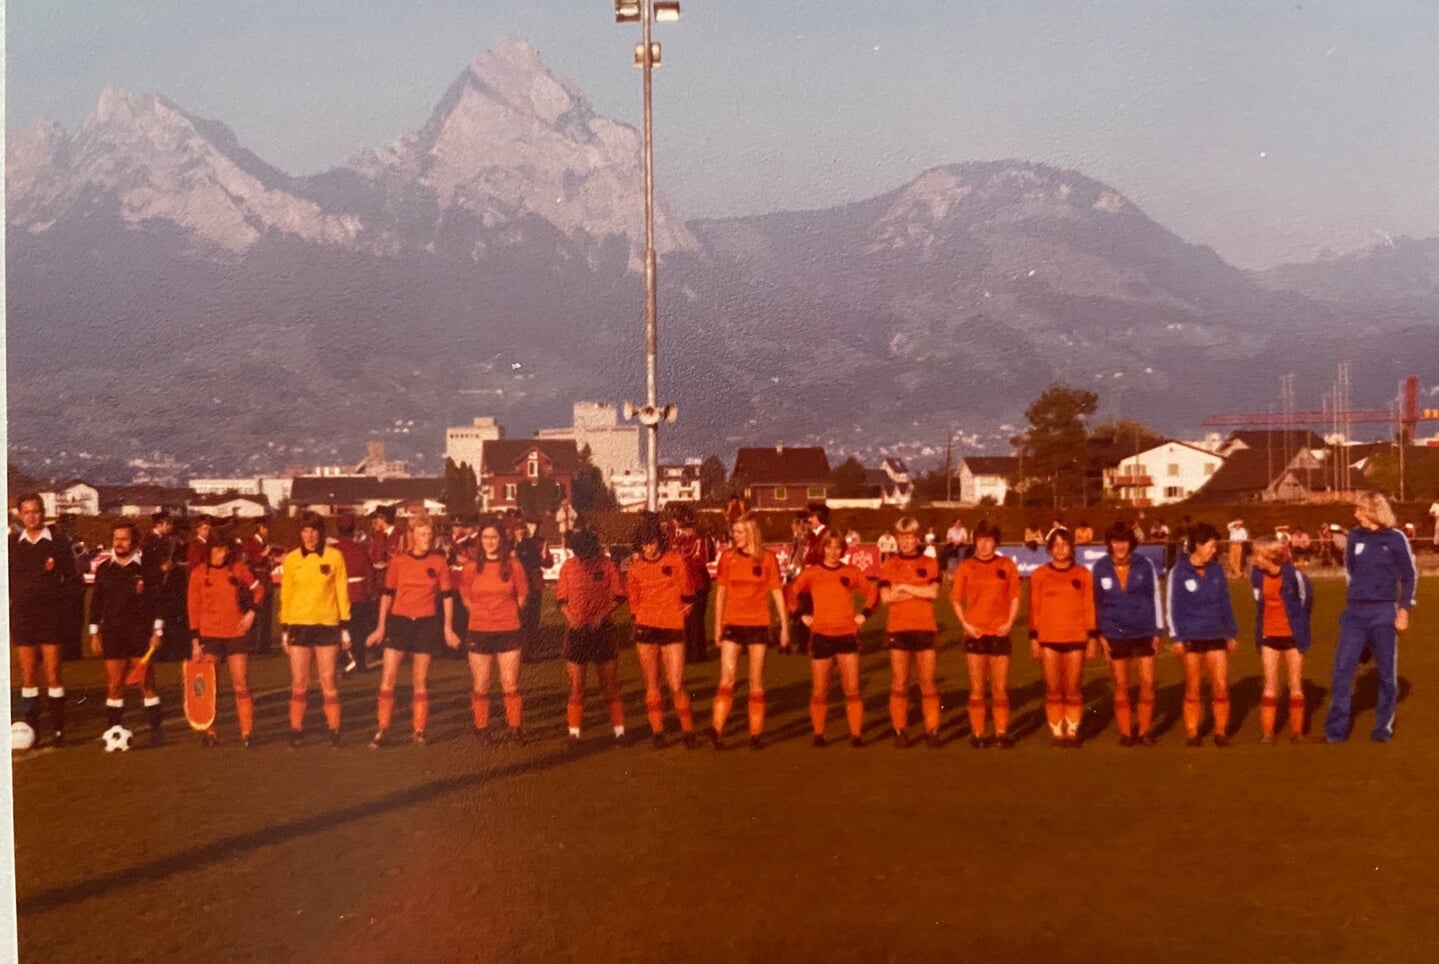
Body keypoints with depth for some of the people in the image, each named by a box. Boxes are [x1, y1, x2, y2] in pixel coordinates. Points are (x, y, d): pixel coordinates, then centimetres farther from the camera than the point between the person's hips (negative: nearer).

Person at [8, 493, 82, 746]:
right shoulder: (12, 544, 5)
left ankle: (58, 729, 4)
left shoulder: (58, 541, -1)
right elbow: (7, 582, 7)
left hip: (51, 618, -2)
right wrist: (8, 620, 3)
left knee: (53, 675, -1)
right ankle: (31, 729, 11)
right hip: (22, 618, 2)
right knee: (28, 676, 6)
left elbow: (72, 578, 3)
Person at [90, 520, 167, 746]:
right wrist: (94, 634, 8)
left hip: (141, 634, -3)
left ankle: (156, 729, 6)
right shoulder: (104, 569, 9)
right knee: (114, 686, 4)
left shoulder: (145, 568, -1)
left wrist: (157, 632, -4)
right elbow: (96, 603, 12)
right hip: (112, 635, 3)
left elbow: (158, 601, -1)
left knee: (147, 685, 0)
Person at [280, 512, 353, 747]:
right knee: (299, 682, 3)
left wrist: (345, 626, 0)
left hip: (327, 624, -1)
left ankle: (334, 730, 10)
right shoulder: (291, 559, 3)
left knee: (328, 681, 2)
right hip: (299, 625, 1)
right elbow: (286, 595, 7)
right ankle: (296, 730, 12)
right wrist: (284, 628, 4)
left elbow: (342, 593, 2)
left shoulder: (334, 556, -1)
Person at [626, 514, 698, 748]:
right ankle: (657, 731, 13)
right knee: (652, 683, 6)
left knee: (676, 685, -4)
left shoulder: (675, 560, -3)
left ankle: (688, 729, 11)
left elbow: (687, 594, 6)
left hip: (672, 629, -2)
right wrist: (639, 619, 7)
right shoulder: (636, 567, 4)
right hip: (646, 630, 2)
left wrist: (681, 612, 6)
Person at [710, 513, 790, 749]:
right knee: (727, 678, -10)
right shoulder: (727, 557, 1)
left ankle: (756, 732, 14)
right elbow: (720, 592, 7)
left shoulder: (767, 558, -2)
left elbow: (777, 593, 2)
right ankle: (717, 729, -16)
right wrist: (717, 626, 6)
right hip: (732, 624, 0)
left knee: (756, 681, 6)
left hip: (758, 625, 0)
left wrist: (784, 627, 2)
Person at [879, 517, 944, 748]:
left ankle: (932, 729, 7)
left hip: (925, 629, 0)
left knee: (928, 683, 1)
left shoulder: (929, 564, 6)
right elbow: (886, 597, -8)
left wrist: (904, 587, -9)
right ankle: (900, 731, 8)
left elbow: (933, 592, -10)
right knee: (899, 683, 2)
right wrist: (919, 592, -8)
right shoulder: (889, 565, 6)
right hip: (897, 629, 0)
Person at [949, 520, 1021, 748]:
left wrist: (1010, 622, -5)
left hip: (999, 634, 0)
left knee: (1000, 688, 3)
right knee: (977, 688, 3)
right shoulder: (966, 567, 2)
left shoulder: (1007, 565, 3)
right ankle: (977, 734, 8)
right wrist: (964, 623, -7)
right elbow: (955, 598, 5)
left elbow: (1015, 597, 7)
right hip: (975, 634, 0)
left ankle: (1001, 733, 11)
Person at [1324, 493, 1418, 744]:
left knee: (1387, 672, 6)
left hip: (1384, 613, -2)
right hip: (1355, 612, 2)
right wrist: (1359, 591, 12)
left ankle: (1383, 727, 17)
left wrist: (1404, 609, -4)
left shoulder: (1396, 539, -4)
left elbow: (1410, 576, 1)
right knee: (1342, 667, -5)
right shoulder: (1354, 536, 4)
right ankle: (1336, 727, -1)